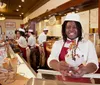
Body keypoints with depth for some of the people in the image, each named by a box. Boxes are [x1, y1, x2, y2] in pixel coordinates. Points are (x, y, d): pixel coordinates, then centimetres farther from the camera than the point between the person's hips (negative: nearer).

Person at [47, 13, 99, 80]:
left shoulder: (88, 43, 7)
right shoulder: (57, 43, 9)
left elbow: (93, 62, -6)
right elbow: (51, 60, -5)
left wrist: (85, 70, -28)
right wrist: (58, 66, -27)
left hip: (82, 79, -1)